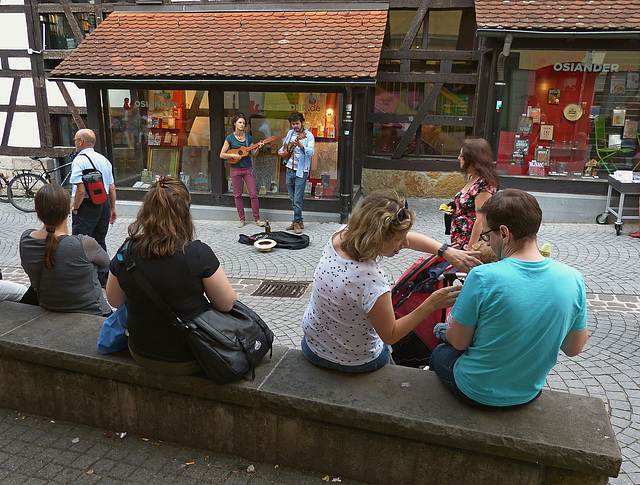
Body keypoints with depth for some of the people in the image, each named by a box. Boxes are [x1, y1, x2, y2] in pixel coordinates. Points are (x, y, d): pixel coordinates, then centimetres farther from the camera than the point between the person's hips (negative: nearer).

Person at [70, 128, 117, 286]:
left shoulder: (79, 160, -13)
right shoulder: (104, 159, 10)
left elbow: (81, 190, -21)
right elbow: (112, 187, 12)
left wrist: (75, 208, -8)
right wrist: (112, 209, 18)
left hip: (86, 206, -8)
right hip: (104, 204, 8)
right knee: (99, 242, 16)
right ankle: (103, 278, 24)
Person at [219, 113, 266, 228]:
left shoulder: (249, 137, 5)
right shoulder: (230, 138, -1)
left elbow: (253, 154, 8)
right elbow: (222, 155, -1)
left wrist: (258, 148, -10)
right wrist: (233, 155, -16)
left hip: (248, 169, 1)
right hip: (235, 169, -1)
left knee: (253, 194, -2)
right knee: (237, 195, 5)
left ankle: (257, 219, 7)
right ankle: (242, 219, 16)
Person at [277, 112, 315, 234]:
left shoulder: (308, 135, -8)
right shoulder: (290, 133, 11)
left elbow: (311, 152, -20)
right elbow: (284, 146, 26)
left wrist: (301, 146, -35)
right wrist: (281, 151, 5)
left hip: (301, 171, -6)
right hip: (290, 170, 6)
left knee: (297, 200, -5)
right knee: (292, 198, 13)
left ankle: (297, 222, 9)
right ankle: (298, 221, 24)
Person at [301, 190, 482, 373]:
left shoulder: (339, 237, -18)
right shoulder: (371, 282, -39)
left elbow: (410, 238, -9)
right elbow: (390, 336, -22)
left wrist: (447, 251, -19)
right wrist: (430, 305, -24)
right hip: (354, 362, -5)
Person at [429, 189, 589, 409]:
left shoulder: (483, 277, -30)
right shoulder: (573, 279, -16)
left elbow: (459, 342, -17)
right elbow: (574, 348, -3)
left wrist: (448, 331, 4)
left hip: (477, 394, -4)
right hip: (529, 394, 4)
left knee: (439, 353, 29)